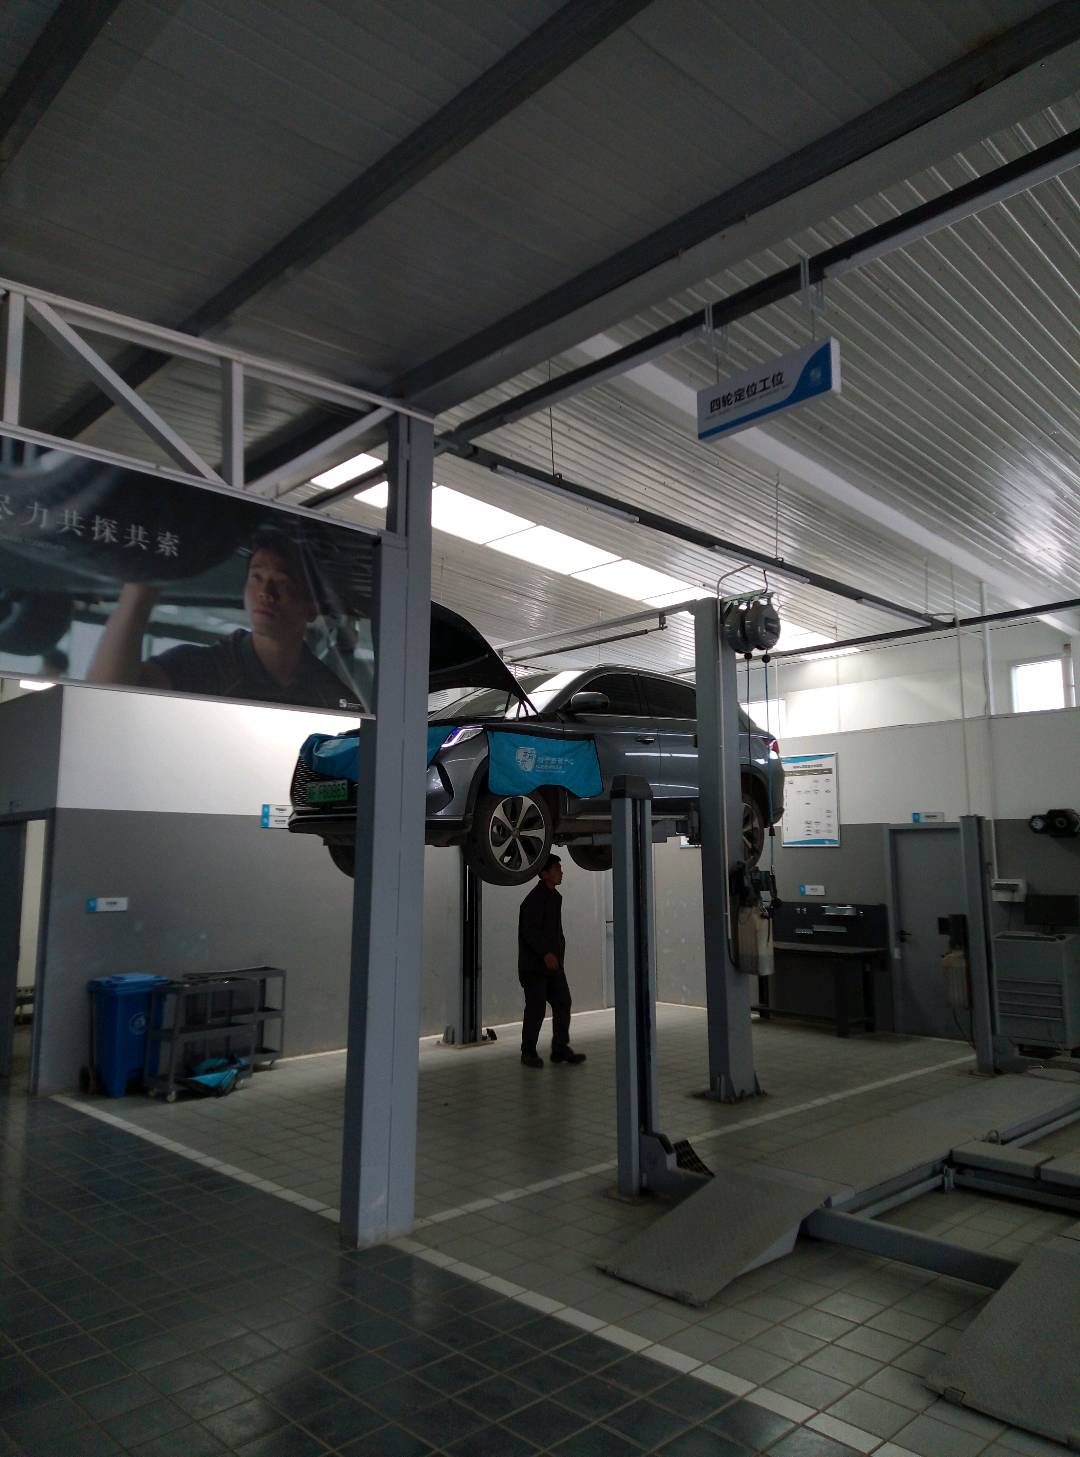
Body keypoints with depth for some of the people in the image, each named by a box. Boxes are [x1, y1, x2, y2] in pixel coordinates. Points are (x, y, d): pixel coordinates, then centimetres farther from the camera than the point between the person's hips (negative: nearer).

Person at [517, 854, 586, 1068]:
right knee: (535, 1008, -1)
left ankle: (560, 1048, 13)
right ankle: (528, 1052, 12)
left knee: (563, 1003, 5)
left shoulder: (554, 896, 14)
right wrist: (545, 953, -31)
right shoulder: (535, 899, -15)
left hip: (553, 964, 9)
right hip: (534, 965, -9)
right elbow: (529, 931, -23)